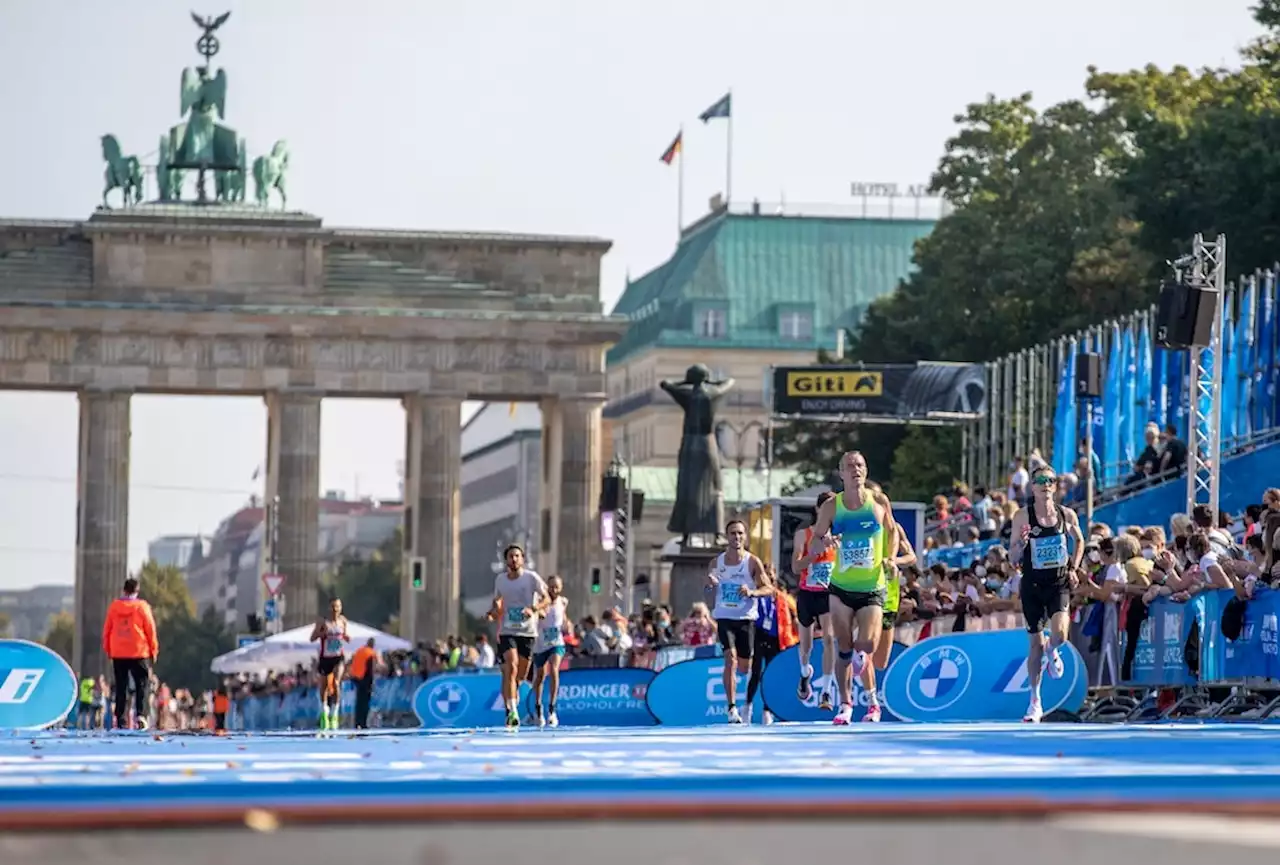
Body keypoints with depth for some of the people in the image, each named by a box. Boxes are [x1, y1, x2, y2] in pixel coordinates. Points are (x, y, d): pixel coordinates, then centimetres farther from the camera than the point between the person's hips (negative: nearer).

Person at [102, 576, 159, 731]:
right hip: (139, 653, -2)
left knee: (121, 688, 7)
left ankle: (121, 719, 3)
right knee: (141, 685, 3)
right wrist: (153, 650, 7)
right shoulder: (142, 606, -4)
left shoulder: (114, 606, 4)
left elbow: (106, 629, 9)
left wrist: (107, 649, 19)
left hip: (118, 654, 2)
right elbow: (150, 630, -2)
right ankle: (140, 714, -15)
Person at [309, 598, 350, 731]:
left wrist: (347, 637, -4)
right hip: (325, 658, 0)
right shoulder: (322, 622, -7)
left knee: (336, 683, -21)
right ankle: (324, 713, 36)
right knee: (324, 686, 11)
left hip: (339, 657, 0)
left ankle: (334, 714, -15)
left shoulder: (343, 620, 1)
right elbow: (312, 638, -10)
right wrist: (322, 633, -27)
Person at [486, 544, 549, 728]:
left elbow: (546, 599, -2)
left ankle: (513, 695, 37)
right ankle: (512, 711, -25)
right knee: (510, 668, -20)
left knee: (521, 675, 5)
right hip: (507, 631, 0)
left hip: (527, 631, 0)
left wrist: (533, 609, -21)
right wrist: (493, 612, 0)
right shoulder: (500, 579, 6)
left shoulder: (531, 577, -3)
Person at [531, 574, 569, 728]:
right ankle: (538, 707, 32)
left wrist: (566, 624, 4)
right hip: (541, 644, -1)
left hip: (556, 642, 1)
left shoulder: (563, 602, 2)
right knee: (540, 676, 10)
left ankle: (552, 709, -18)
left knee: (554, 671, -20)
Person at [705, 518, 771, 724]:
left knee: (744, 667, 5)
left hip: (746, 618, 0)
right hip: (724, 617, 0)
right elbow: (712, 589, 15)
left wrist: (751, 592, -25)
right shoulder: (717, 562, 4)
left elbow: (769, 589, -6)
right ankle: (732, 708, -19)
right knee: (730, 659, -18)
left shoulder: (752, 562, -4)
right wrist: (710, 584, -9)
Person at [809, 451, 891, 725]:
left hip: (872, 588, -1)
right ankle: (845, 704, 12)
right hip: (841, 587, 1)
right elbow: (816, 538, 4)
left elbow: (892, 531, 12)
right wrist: (825, 543, -19)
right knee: (844, 649, 0)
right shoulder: (831, 506, -3)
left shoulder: (879, 501, -2)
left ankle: (872, 698, 15)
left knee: (866, 646, -13)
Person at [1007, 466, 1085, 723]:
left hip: (1059, 582, 0)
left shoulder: (1067, 515, -1)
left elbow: (1079, 541, 20)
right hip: (1033, 584, 0)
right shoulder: (1023, 516, -6)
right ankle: (1035, 702, 17)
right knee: (1035, 644, 4)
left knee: (1059, 633, -23)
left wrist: (1074, 569, 6)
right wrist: (1021, 542, -24)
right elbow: (1012, 558, -4)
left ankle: (1054, 654, 17)